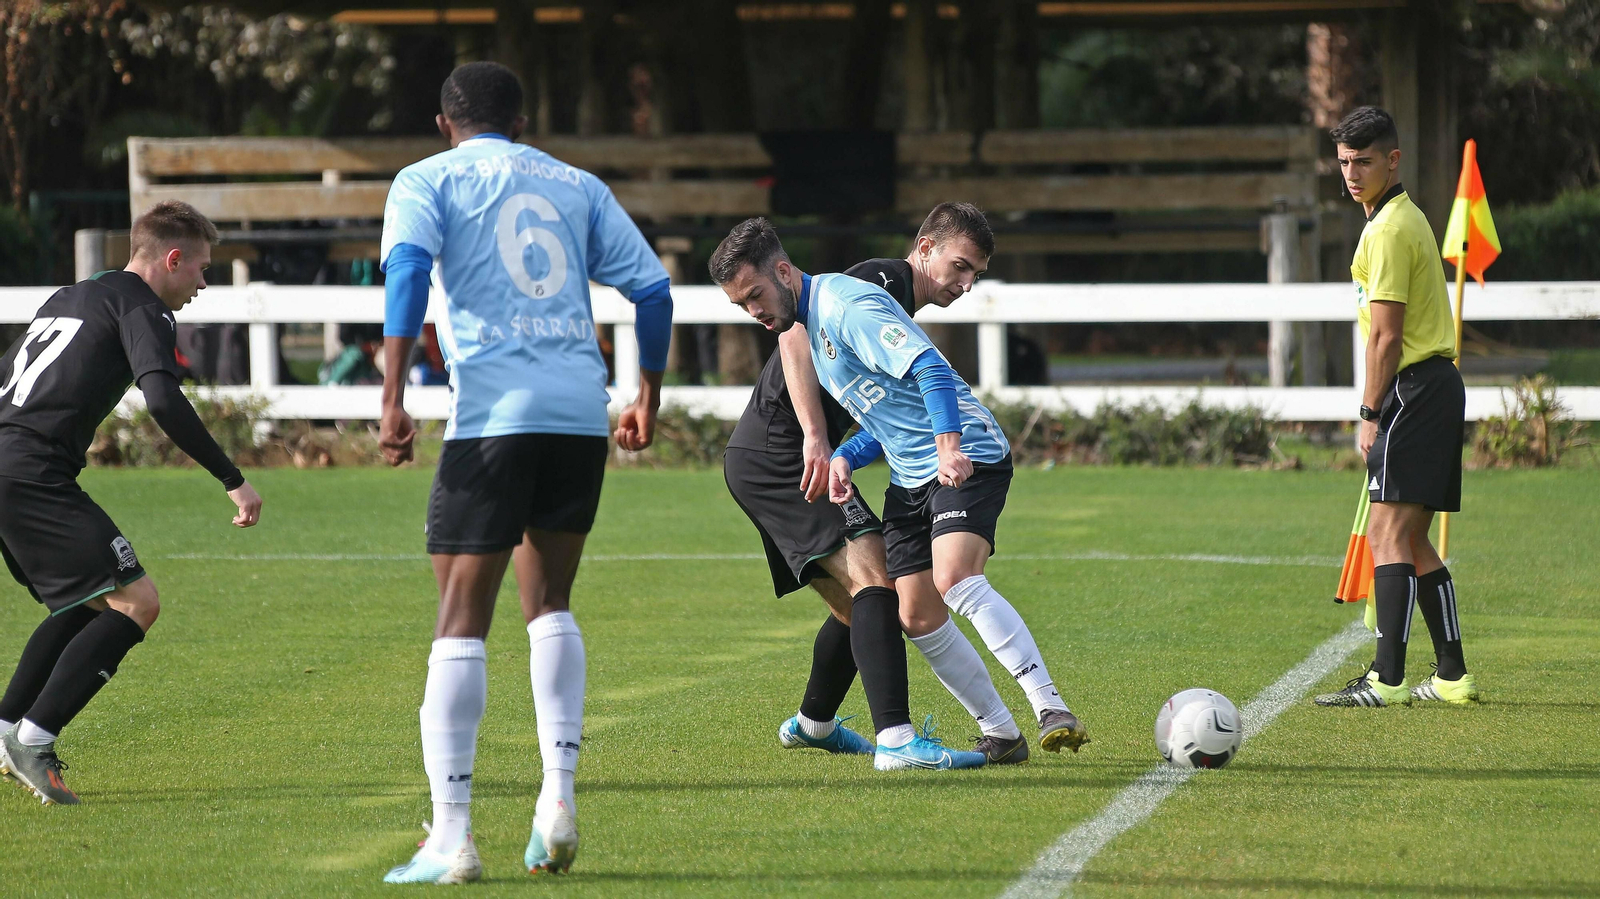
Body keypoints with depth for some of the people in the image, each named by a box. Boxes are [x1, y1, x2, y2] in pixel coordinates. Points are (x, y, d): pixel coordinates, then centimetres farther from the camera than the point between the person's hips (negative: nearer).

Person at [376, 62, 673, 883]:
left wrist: (393, 400, -12)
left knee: (461, 621, -2)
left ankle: (450, 836, -8)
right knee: (549, 606, 19)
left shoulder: (428, 180, 10)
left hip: (493, 408, -4)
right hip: (581, 409, 4)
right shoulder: (576, 186, 20)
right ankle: (559, 798, 6)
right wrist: (649, 397, 26)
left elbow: (407, 269, -9)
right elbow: (652, 287, 15)